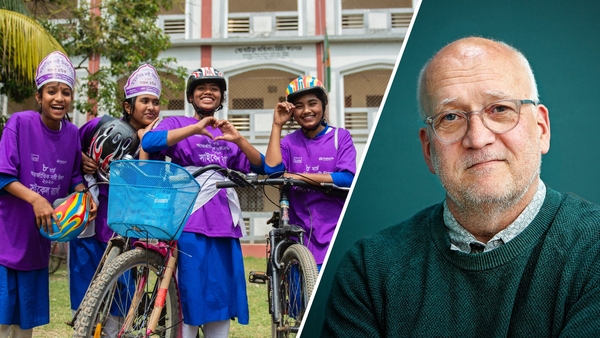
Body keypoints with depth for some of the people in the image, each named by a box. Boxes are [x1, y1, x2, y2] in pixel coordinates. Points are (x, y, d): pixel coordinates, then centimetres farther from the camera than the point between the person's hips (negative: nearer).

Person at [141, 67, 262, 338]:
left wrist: (238, 139, -7)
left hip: (224, 223, 4)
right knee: (190, 295, -4)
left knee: (221, 294, 7)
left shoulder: (226, 133, 20)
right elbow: (149, 143, -14)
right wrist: (196, 128, -19)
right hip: (190, 221, -4)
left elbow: (259, 166, 9)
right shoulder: (178, 123, 7)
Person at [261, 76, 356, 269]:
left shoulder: (340, 137, 2)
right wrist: (277, 126, -6)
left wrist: (299, 177, -13)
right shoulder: (289, 142, 7)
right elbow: (272, 170, -11)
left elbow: (347, 178, -11)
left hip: (335, 236, -1)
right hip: (301, 237, 2)